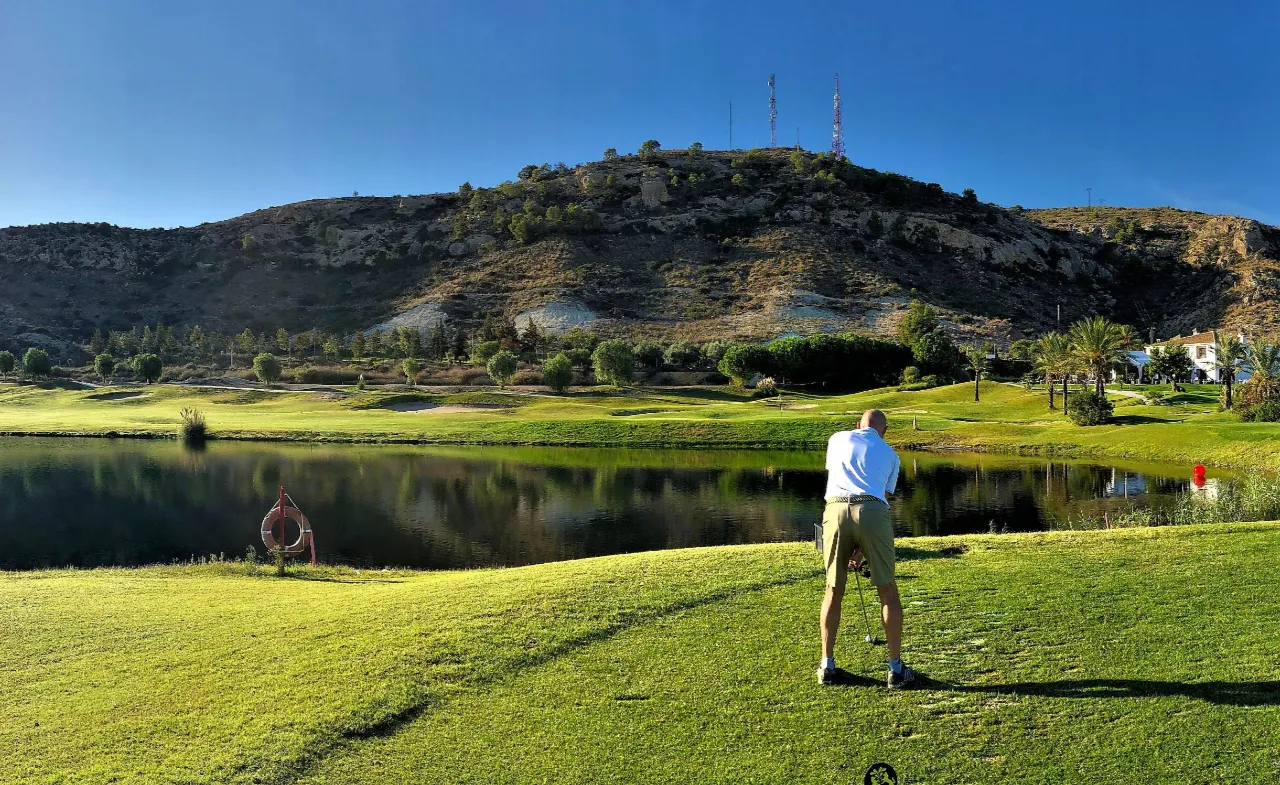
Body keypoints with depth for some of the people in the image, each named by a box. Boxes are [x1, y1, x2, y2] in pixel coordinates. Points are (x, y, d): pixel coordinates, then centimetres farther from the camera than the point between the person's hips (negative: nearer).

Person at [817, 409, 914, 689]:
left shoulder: (838, 439, 25)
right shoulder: (890, 454, 23)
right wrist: (862, 549, 26)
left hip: (836, 510, 1)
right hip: (872, 513, -1)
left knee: (833, 590, 15)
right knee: (888, 591, 12)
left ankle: (827, 665, 20)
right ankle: (896, 669, 13)